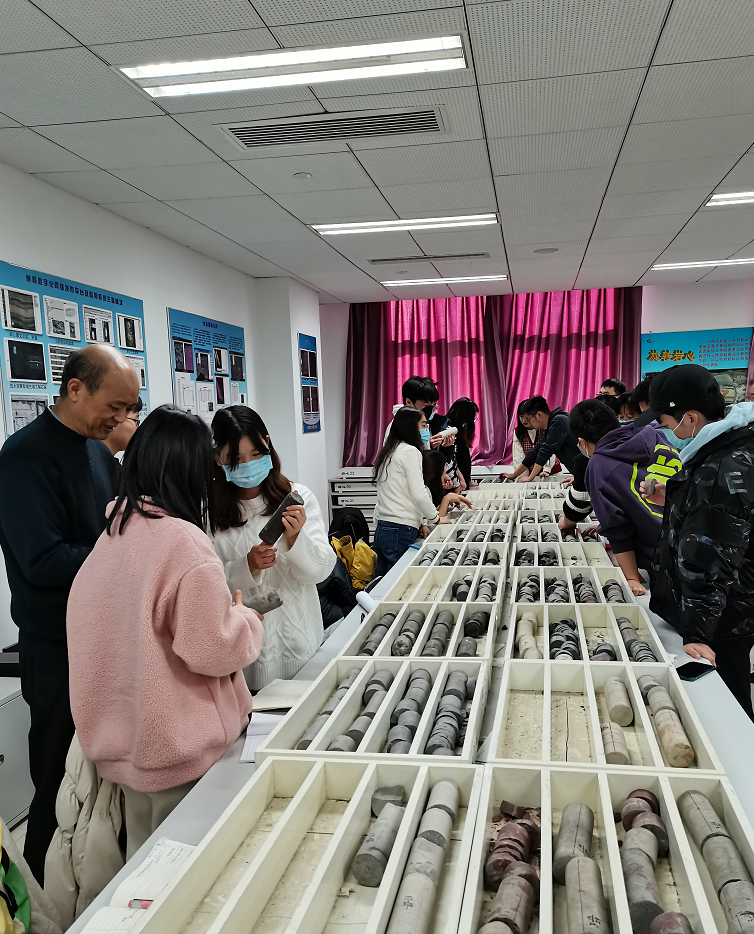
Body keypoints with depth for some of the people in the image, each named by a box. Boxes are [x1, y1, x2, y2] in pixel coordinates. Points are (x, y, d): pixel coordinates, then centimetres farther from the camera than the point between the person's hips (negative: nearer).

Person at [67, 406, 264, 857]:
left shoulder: (110, 535, -1)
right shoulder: (185, 542, -23)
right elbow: (212, 650, -22)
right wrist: (248, 620, -4)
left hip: (122, 738, 7)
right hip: (179, 749, -7)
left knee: (142, 857, 23)